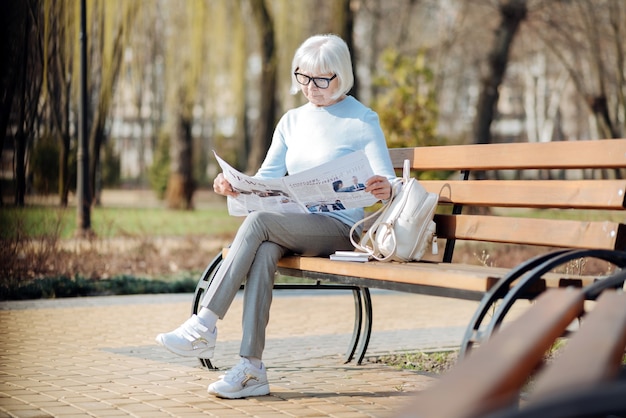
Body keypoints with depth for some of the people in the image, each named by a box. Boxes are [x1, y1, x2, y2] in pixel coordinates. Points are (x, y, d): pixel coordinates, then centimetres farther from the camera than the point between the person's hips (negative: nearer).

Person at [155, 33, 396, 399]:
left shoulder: (363, 121, 2)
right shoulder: (292, 121, 18)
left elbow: (389, 185, -5)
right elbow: (266, 178, 13)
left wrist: (385, 189, -30)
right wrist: (234, 185, -8)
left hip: (341, 228, -4)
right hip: (294, 229, 5)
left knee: (259, 222, -30)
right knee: (265, 249, -32)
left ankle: (203, 327, -32)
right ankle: (251, 369, -36)